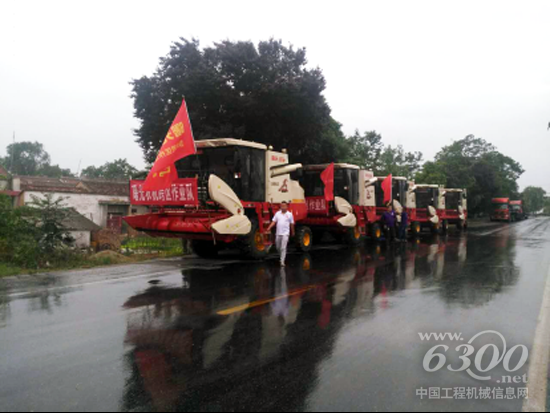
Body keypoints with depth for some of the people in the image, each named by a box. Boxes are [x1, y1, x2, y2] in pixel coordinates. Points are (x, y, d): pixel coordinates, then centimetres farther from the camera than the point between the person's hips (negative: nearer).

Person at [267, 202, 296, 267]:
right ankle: (282, 256, 40)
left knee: (283, 248, -9)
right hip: (278, 233, 4)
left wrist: (293, 232, 11)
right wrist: (269, 228, -11)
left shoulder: (289, 214, -1)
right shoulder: (277, 213, 5)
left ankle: (282, 262, -6)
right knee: (278, 247, 15)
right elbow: (274, 222, 2)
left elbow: (292, 224, 5)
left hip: (285, 233, -4)